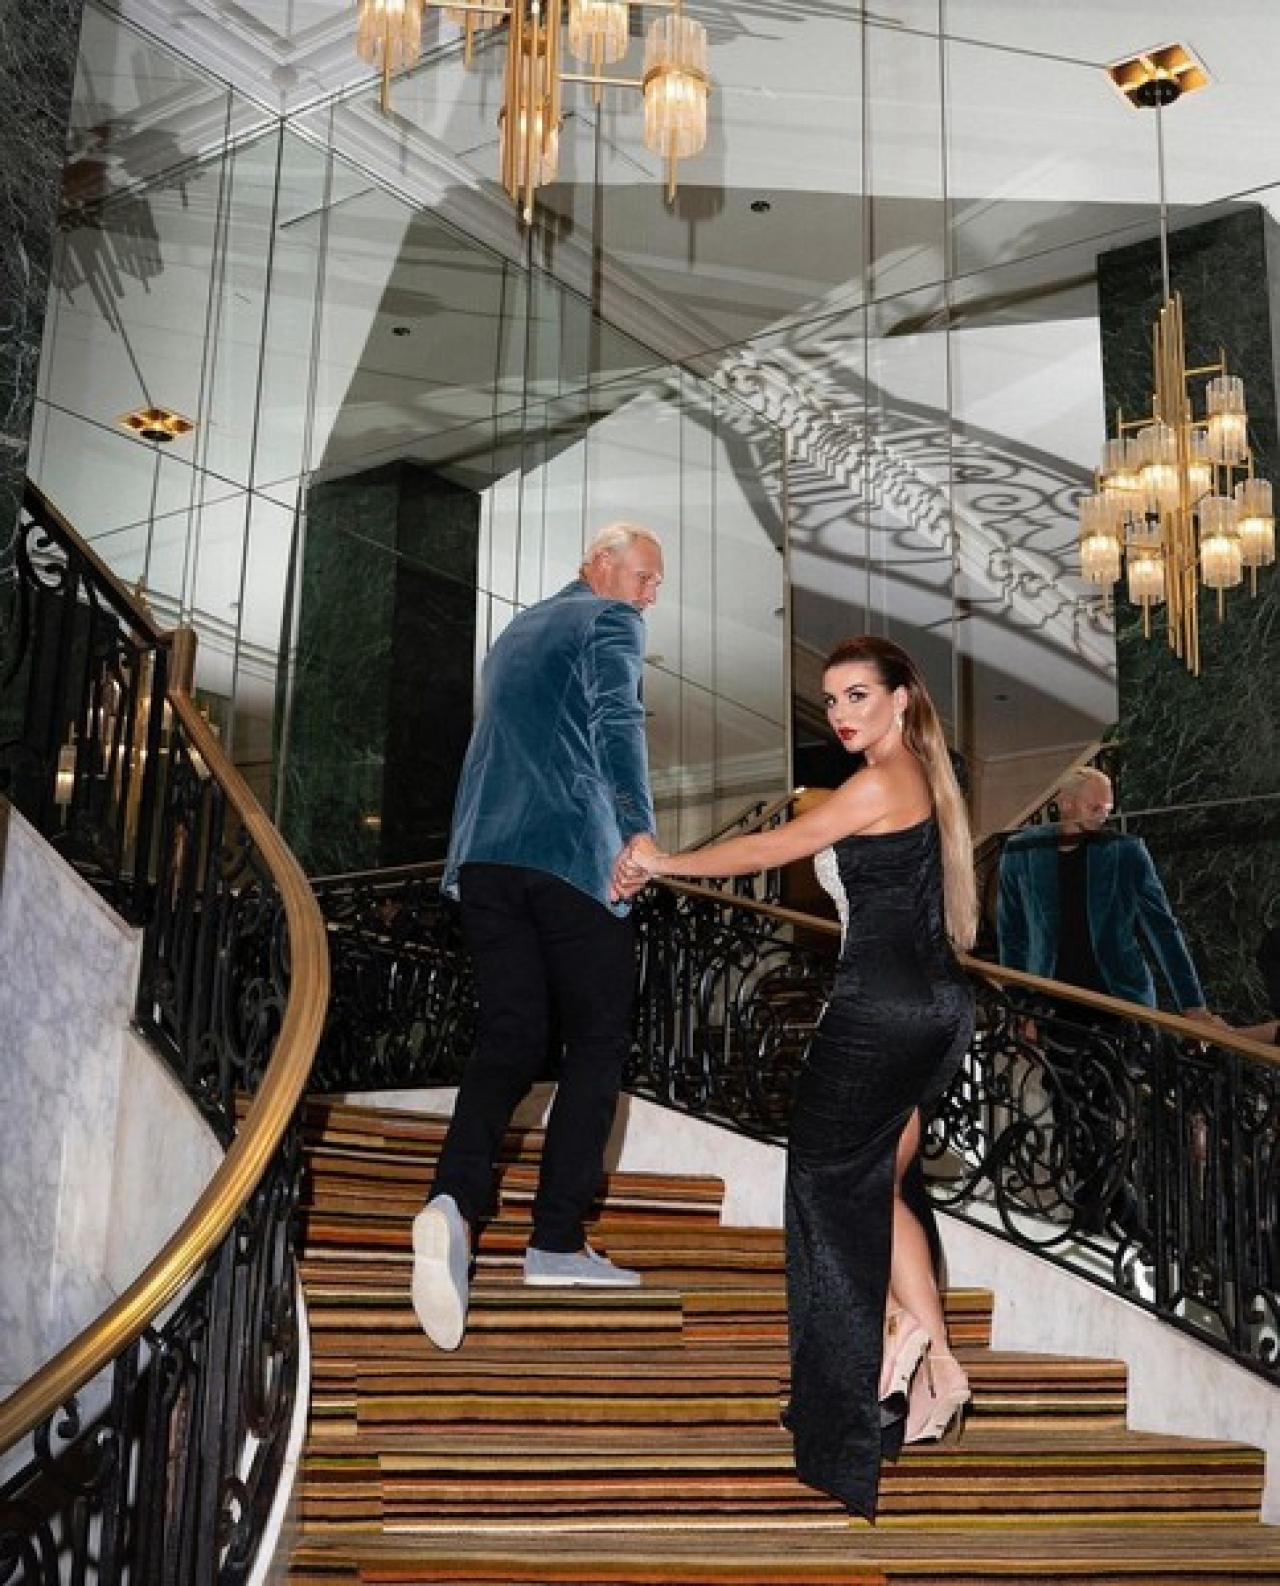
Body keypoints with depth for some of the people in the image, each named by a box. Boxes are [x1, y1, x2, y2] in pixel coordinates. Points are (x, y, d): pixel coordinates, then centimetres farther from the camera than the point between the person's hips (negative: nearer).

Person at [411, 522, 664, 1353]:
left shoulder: (516, 632, 26)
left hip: (486, 859, 7)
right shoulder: (610, 624, 1)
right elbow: (619, 723, -19)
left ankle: (456, 1204, -20)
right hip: (571, 856, -7)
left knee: (509, 1040, 3)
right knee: (598, 1042, 5)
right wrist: (639, 829, -31)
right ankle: (558, 1238, 5)